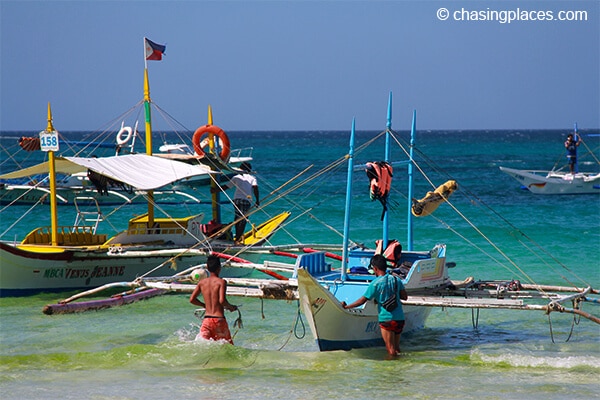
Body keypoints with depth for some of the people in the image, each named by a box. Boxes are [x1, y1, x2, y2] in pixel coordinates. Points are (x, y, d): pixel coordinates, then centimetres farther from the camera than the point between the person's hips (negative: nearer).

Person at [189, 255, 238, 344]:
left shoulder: (202, 282, 8)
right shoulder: (221, 282, -6)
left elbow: (192, 299, 8)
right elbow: (222, 300, -17)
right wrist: (230, 307, 3)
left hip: (206, 319, 4)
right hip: (219, 319, -4)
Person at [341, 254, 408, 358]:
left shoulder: (375, 283, -8)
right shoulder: (396, 279, 6)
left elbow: (363, 300, -5)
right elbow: (404, 296, 12)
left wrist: (346, 306, 4)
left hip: (387, 319, -5)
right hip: (400, 318, 5)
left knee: (391, 350, -1)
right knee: (396, 348, 16)